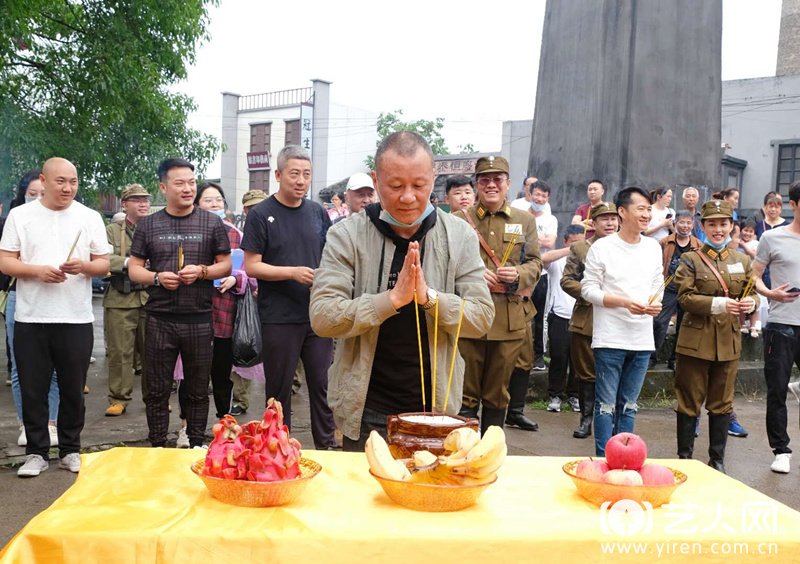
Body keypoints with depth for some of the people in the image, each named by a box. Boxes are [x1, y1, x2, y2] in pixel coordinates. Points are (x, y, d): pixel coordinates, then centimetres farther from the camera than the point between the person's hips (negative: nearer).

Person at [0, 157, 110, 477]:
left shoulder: (90, 217, 5)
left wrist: (83, 266, -15)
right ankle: (36, 453, 18)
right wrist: (37, 270, -16)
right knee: (33, 390, 6)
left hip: (77, 319, 0)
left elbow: (104, 264, 6)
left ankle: (70, 450, 21)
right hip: (31, 318, 0)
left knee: (73, 389, 8)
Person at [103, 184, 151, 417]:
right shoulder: (112, 230, 7)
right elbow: (103, 259, -7)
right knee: (119, 352, 1)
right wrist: (127, 262, -20)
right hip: (120, 301, -1)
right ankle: (118, 399, 11)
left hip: (152, 299, 1)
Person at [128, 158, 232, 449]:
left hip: (199, 320, 0)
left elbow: (226, 265, 6)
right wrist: (157, 277, -12)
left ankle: (196, 446, 23)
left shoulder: (212, 223, 3)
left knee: (198, 390, 10)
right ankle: (157, 448, 21)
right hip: (160, 319, 1)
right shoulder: (148, 225, 5)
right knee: (157, 390, 7)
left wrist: (202, 271, -13)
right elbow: (134, 269, 8)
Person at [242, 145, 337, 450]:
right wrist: (293, 272, -18)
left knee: (322, 384, 8)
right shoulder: (261, 215, -4)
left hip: (317, 314, 4)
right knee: (279, 389, 8)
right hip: (279, 318, -3)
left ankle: (326, 446, 21)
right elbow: (251, 266, -7)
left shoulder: (317, 212, 8)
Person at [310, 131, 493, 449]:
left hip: (436, 408, 2)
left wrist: (429, 297, -22)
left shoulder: (460, 236, 0)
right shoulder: (346, 237, -6)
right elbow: (322, 317, -14)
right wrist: (392, 298, -25)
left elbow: (482, 318, -4)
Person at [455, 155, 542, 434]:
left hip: (509, 320, 2)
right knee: (465, 393, 4)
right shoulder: (460, 219, 5)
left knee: (498, 395, 11)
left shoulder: (525, 220, 11)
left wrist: (519, 274, -11)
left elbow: (535, 263, 11)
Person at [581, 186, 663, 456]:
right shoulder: (602, 247, -6)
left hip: (642, 340, 5)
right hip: (610, 339, -5)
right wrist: (625, 302, -18)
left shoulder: (654, 248, 11)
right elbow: (588, 289, -8)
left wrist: (656, 302, -5)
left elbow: (658, 285, 17)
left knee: (629, 405, 13)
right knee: (606, 404, 0)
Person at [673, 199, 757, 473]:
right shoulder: (690, 259, -2)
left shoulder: (742, 260, 10)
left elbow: (751, 294, 12)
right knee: (689, 402, 5)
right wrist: (719, 304, -24)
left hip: (729, 342, 4)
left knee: (722, 404, 11)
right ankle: (684, 457, 17)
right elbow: (685, 297, -11)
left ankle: (717, 459, 24)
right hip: (695, 341, -3)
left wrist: (750, 303, -12)